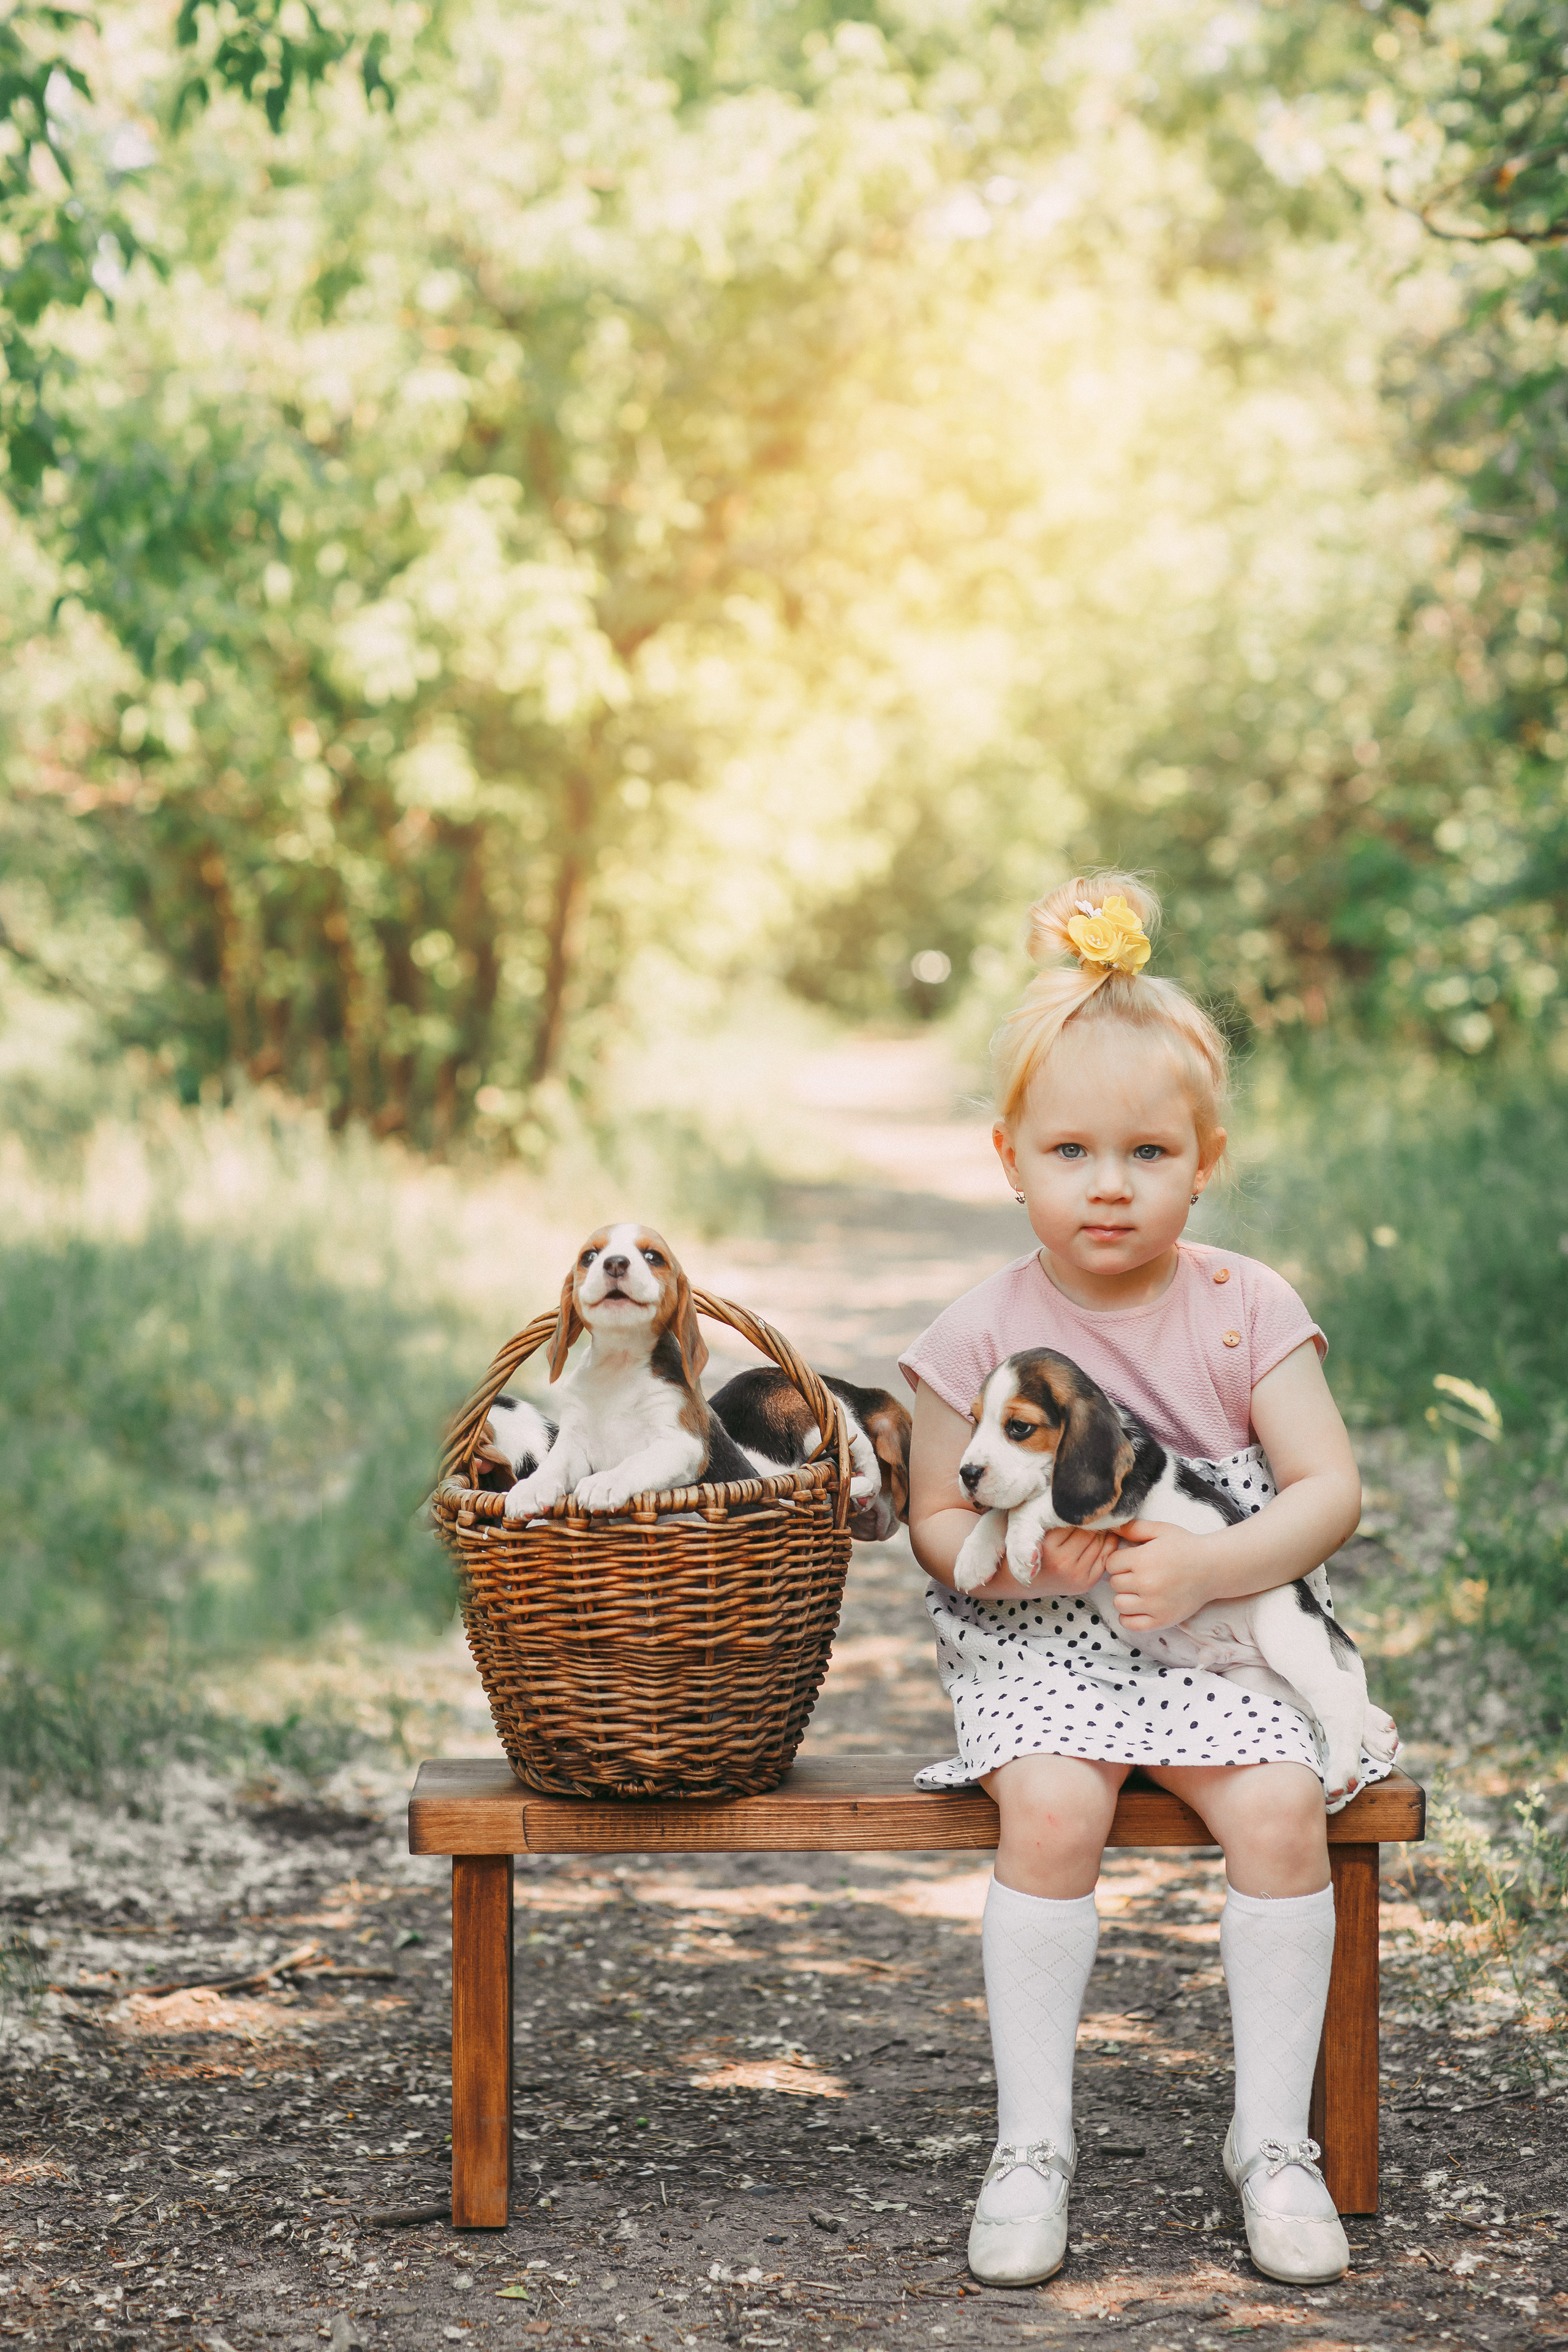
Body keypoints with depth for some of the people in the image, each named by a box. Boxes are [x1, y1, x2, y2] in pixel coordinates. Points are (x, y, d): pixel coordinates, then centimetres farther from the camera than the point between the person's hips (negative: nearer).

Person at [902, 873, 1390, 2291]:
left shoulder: (1247, 1308, -2)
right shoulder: (981, 1337, -3)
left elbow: (1330, 1492, -5)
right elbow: (934, 1522, 2)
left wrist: (1201, 1567, -20)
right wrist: (1027, 1555, -19)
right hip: (1039, 1642, -1)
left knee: (1283, 1805, -24)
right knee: (1050, 1808, -28)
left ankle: (1274, 2137, -7)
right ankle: (1033, 2146, -14)